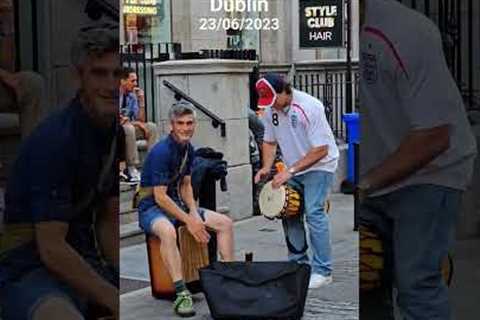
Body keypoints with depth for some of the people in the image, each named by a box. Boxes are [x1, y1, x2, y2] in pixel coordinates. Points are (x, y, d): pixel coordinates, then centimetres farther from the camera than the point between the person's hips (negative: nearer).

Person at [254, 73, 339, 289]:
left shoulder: (309, 107, -25)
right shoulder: (271, 110, -4)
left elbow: (320, 150, -25)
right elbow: (269, 142, 10)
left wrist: (290, 171, -26)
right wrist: (266, 167, -8)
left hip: (319, 165, -7)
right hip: (293, 168, 7)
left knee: (313, 212, -16)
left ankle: (322, 271, -11)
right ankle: (299, 264, 16)